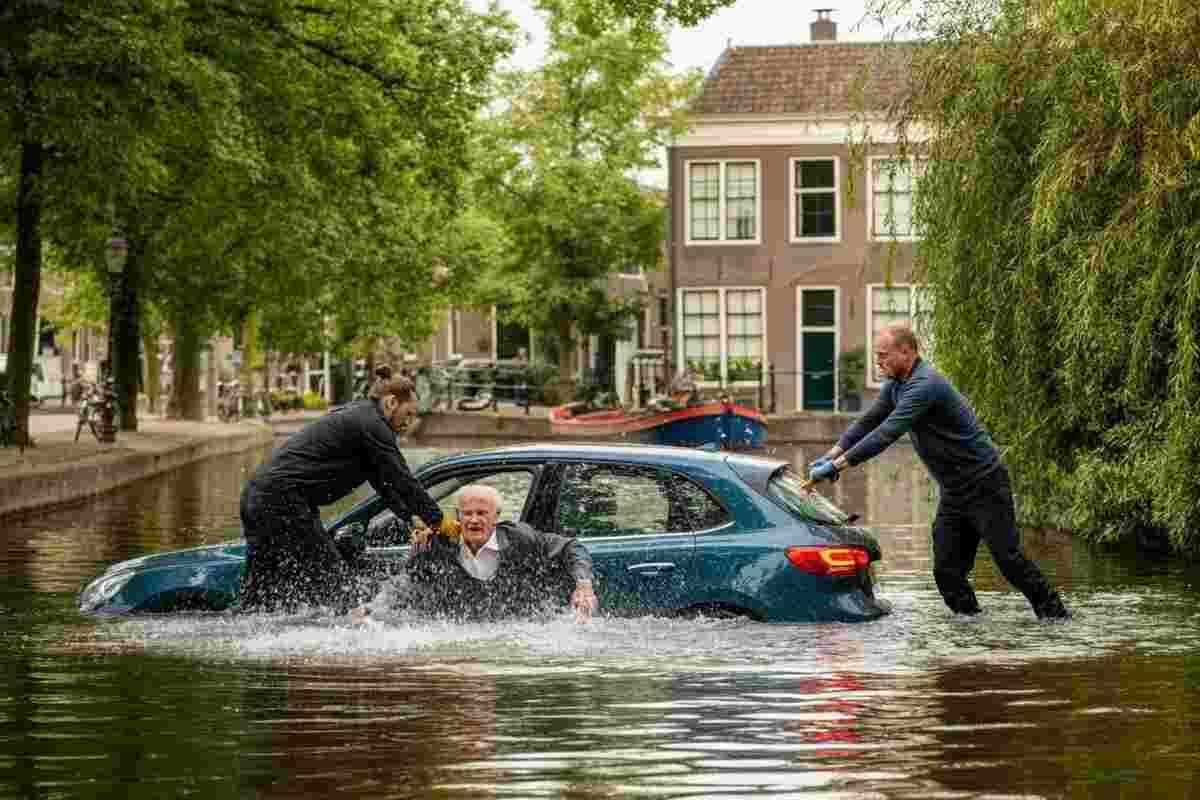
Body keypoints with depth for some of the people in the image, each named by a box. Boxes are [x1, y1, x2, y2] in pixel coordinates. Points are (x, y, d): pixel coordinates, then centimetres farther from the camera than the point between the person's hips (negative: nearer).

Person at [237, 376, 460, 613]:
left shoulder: (355, 415, 24)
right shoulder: (372, 424, -8)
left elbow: (385, 483, 28)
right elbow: (402, 481, -9)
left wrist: (413, 520, 21)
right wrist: (438, 521, -1)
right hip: (282, 501, -11)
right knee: (333, 578, -8)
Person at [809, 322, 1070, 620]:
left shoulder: (925, 385, -24)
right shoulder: (895, 385, 7)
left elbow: (887, 433, -29)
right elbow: (867, 422, 13)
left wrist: (838, 464, -27)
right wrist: (831, 455, -1)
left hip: (984, 484, -9)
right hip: (953, 492, 9)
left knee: (1009, 559, -6)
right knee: (947, 570, 2)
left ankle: (1055, 614, 6)